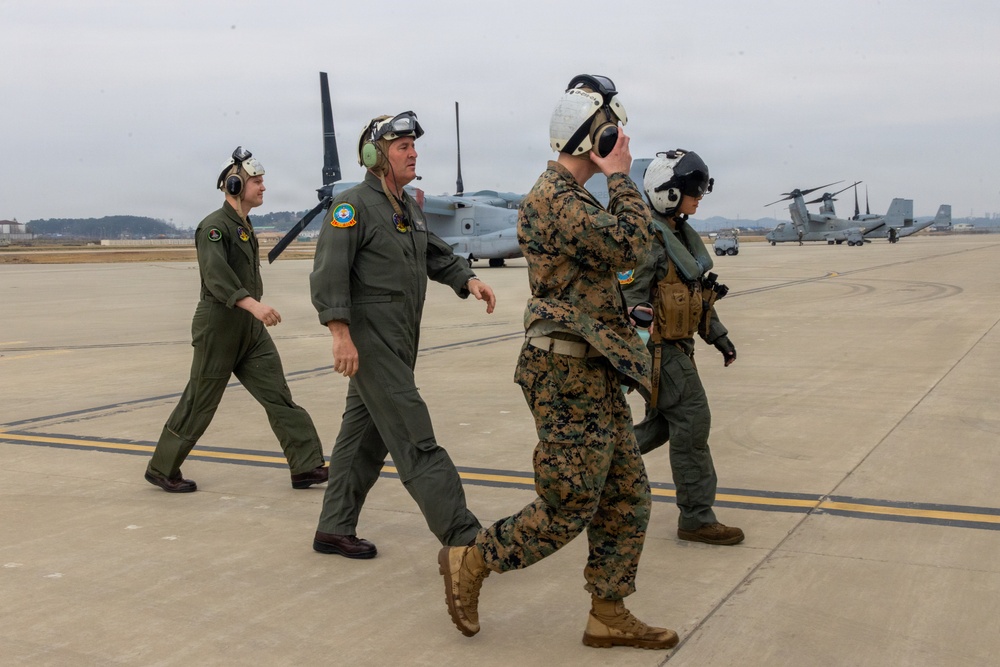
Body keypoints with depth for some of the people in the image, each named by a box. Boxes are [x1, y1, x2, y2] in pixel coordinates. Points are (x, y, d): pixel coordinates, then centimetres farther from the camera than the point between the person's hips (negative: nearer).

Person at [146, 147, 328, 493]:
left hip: (250, 329, 8)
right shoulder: (214, 226, -14)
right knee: (199, 403, 3)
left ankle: (307, 467, 1)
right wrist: (253, 304, -44)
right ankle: (161, 469, 20)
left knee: (279, 396, 1)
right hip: (219, 328, -8)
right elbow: (216, 275, -31)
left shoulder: (245, 226, 15)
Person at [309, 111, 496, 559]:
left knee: (366, 435, 15)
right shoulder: (353, 206, -11)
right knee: (414, 438, -9)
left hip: (399, 341, 9)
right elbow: (328, 274, -18)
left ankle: (334, 530, 26)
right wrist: (341, 334, -25)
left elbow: (436, 254, 21)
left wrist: (468, 279, 2)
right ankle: (463, 538, -8)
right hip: (370, 339, -9)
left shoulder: (410, 208, 17)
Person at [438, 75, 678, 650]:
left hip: (595, 376, 10)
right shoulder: (554, 199, -17)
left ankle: (609, 616, 21)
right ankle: (469, 563, 16)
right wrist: (621, 178, -15)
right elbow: (628, 246, -25)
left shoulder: (571, 197, 16)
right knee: (566, 511, -1)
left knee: (629, 500, 12)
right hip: (570, 378, -10)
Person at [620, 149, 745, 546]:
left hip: (678, 346, 10)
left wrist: (718, 336, 20)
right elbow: (629, 302, -22)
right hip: (659, 349, -10)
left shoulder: (681, 235, 13)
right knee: (692, 423, -6)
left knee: (665, 422, 16)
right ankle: (697, 519, 2)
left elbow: (698, 292, 21)